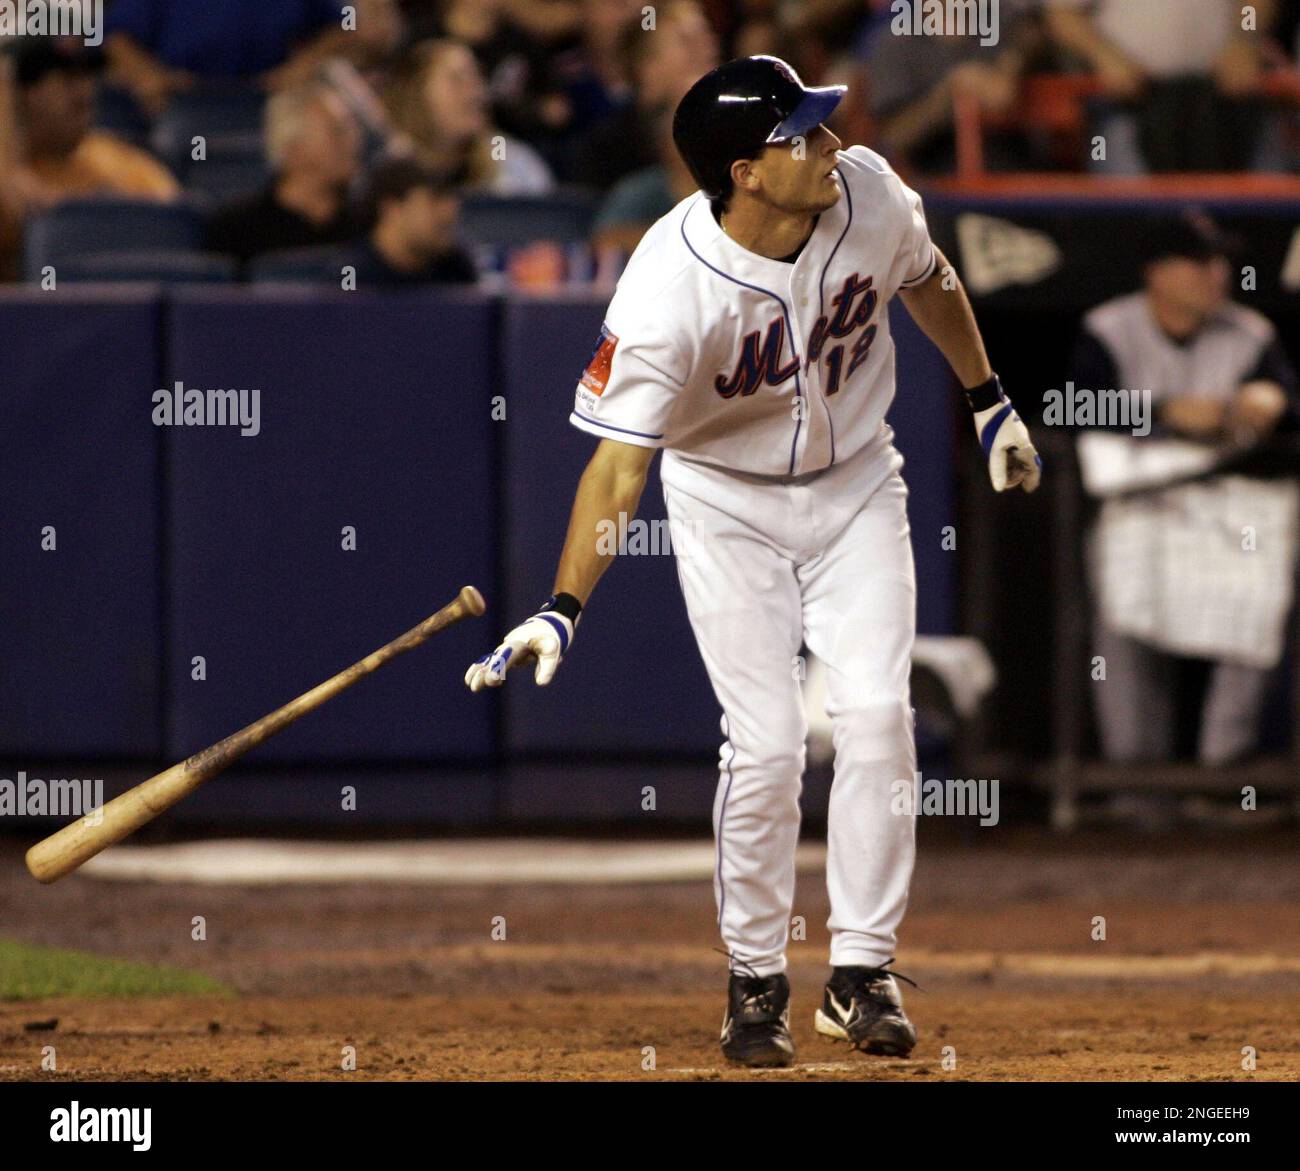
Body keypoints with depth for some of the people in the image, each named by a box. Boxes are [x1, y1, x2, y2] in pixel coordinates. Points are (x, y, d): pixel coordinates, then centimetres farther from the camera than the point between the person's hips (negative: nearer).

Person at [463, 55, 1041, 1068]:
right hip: (727, 501, -3)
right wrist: (563, 612, -41)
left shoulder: (868, 194, -19)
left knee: (877, 716, -9)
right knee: (766, 744, -10)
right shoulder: (669, 289, -31)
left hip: (857, 485, 3)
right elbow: (618, 468, -31)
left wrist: (990, 401, 15)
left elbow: (927, 280, 6)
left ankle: (861, 972, 1)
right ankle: (755, 981, 9)